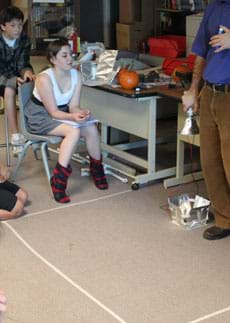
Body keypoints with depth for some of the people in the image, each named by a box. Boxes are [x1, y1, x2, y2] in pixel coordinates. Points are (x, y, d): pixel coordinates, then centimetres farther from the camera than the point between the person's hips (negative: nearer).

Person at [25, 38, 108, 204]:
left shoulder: (76, 75, -7)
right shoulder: (44, 78, -24)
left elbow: (73, 106, -6)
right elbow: (53, 112, -23)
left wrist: (81, 112, -29)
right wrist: (72, 117, -40)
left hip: (62, 114, 6)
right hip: (41, 117, -6)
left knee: (92, 128, -18)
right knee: (74, 131, -32)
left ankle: (97, 170, 5)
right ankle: (58, 181, -28)